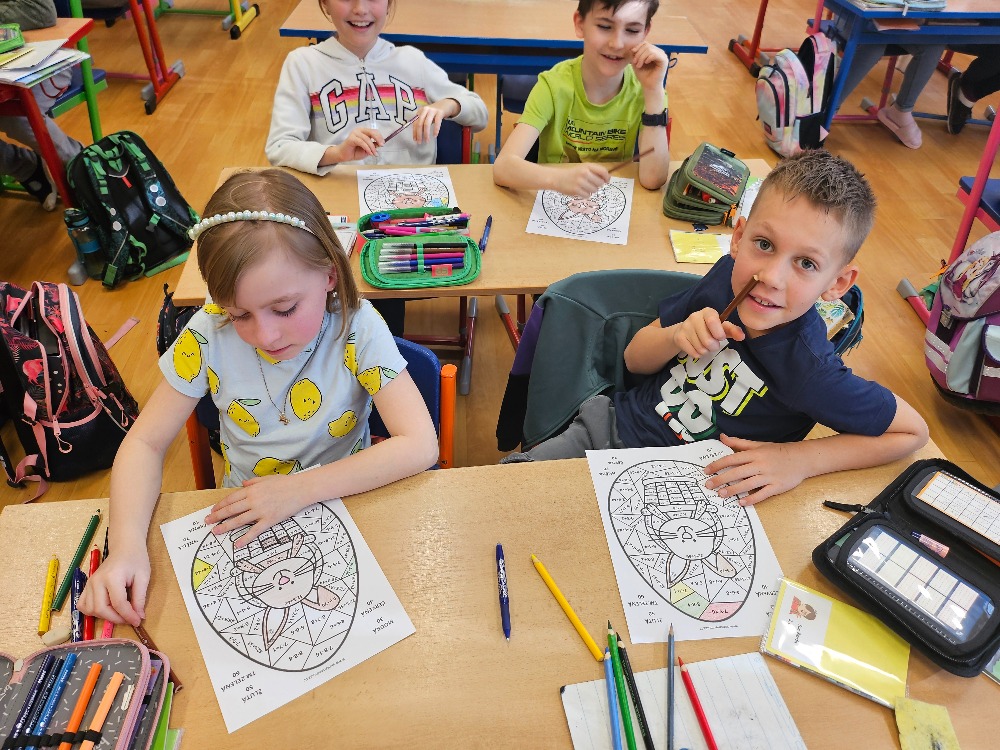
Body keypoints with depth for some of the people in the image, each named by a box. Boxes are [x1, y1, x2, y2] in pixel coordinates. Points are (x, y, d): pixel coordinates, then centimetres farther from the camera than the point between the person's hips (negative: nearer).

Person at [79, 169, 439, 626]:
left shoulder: (357, 329, -21)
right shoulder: (210, 334, -16)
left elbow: (420, 447, -24)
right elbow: (145, 444, -8)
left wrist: (299, 490, -27)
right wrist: (127, 545, -25)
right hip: (245, 519, 2)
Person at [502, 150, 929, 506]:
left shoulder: (808, 370, -27)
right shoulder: (730, 274, -13)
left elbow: (913, 431, -12)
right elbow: (634, 359, -1)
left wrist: (799, 459, -21)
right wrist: (679, 337, -24)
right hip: (613, 424, 4)